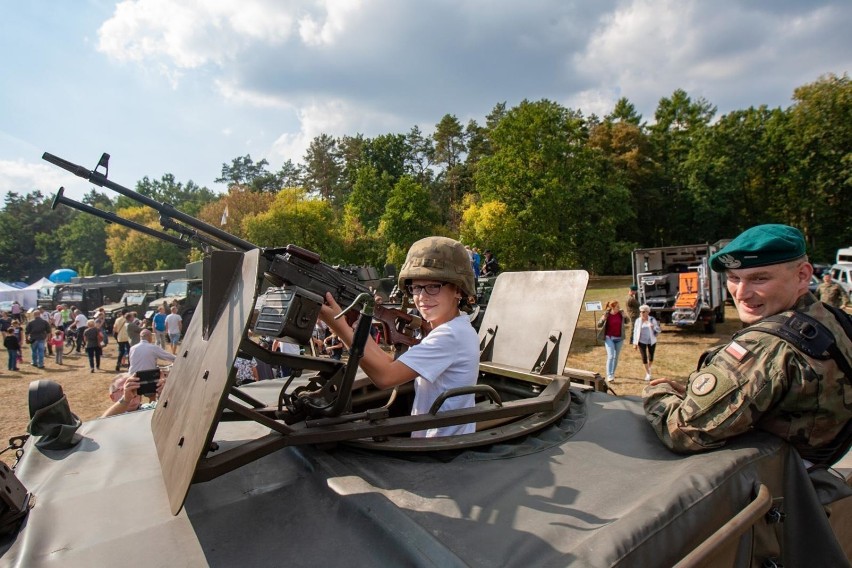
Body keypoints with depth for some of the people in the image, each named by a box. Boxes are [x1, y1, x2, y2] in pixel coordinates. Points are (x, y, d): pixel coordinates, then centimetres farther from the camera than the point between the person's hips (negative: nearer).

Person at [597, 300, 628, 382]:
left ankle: (612, 373, 27)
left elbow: (627, 322, 13)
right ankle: (609, 376, -12)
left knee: (616, 357, 12)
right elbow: (599, 325, -7)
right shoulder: (606, 314, -11)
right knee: (610, 356, -11)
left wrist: (624, 316, -8)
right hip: (609, 338, -4)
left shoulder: (620, 313, -3)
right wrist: (603, 319, -26)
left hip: (619, 338, 4)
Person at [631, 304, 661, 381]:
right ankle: (648, 373, 8)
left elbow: (658, 330, 2)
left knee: (651, 357, 7)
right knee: (644, 357, -5)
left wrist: (654, 327, -21)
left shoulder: (652, 319, -2)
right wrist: (635, 343, -1)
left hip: (651, 341, 1)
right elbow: (635, 332, 1)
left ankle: (649, 369, 37)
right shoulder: (638, 320, -2)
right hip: (642, 341, 0)